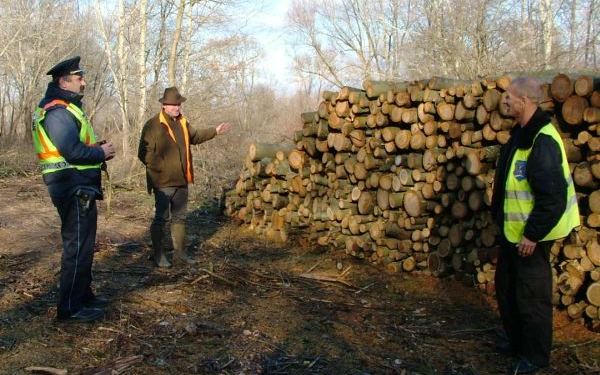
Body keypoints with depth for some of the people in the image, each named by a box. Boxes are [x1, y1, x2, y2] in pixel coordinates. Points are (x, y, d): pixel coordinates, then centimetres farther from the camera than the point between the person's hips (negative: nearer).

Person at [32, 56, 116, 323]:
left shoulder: (66, 108, 17)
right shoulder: (58, 112, -17)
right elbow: (72, 151, -26)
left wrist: (98, 148, 2)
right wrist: (102, 153, -12)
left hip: (79, 187, 11)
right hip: (74, 188, -11)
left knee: (82, 244, 19)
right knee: (78, 246, -5)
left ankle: (83, 295, 32)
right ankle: (70, 308, 4)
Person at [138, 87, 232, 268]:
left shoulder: (182, 122, 12)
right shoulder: (153, 125, -13)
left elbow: (194, 137, 30)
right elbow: (144, 153, -15)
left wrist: (215, 131, 24)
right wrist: (161, 168, -20)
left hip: (181, 180, 8)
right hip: (163, 181, -8)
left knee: (179, 217, 15)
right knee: (162, 218, -2)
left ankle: (180, 252, 25)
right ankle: (158, 254, 11)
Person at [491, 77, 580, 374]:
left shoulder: (543, 141, -24)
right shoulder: (522, 134, 7)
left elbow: (553, 197, -27)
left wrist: (533, 235, -22)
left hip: (531, 235, -10)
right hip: (513, 231, 10)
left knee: (531, 296, 4)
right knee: (506, 287, 21)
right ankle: (517, 340, 39)